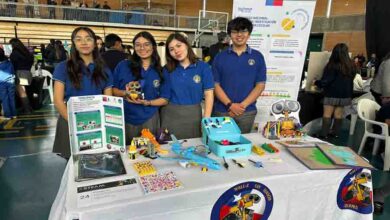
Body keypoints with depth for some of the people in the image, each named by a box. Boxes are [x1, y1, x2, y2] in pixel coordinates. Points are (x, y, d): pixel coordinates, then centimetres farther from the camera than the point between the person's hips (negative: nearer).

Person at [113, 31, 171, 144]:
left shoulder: (161, 72, 1)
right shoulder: (123, 66, -1)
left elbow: (164, 99, 2)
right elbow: (113, 90, 4)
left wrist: (146, 102, -14)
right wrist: (125, 93, -17)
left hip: (149, 119, 1)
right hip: (124, 119, 0)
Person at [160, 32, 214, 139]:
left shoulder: (203, 67, -4)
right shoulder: (167, 69, 2)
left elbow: (209, 94, -6)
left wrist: (206, 120, -12)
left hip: (193, 114, -1)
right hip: (170, 114, 2)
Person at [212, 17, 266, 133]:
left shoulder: (257, 57, 4)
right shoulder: (220, 57, 2)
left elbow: (260, 85, 1)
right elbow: (216, 84, -1)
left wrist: (243, 105, -10)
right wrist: (230, 105, -13)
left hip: (247, 112, 1)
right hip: (222, 111, 0)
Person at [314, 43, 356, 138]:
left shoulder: (333, 66, -17)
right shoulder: (351, 66, 1)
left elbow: (325, 81, -14)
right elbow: (351, 79, 14)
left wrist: (316, 82, 1)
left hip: (332, 94, -6)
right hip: (345, 94, 6)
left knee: (327, 114, -1)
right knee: (339, 114, 12)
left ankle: (324, 134, 0)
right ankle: (335, 133, 19)